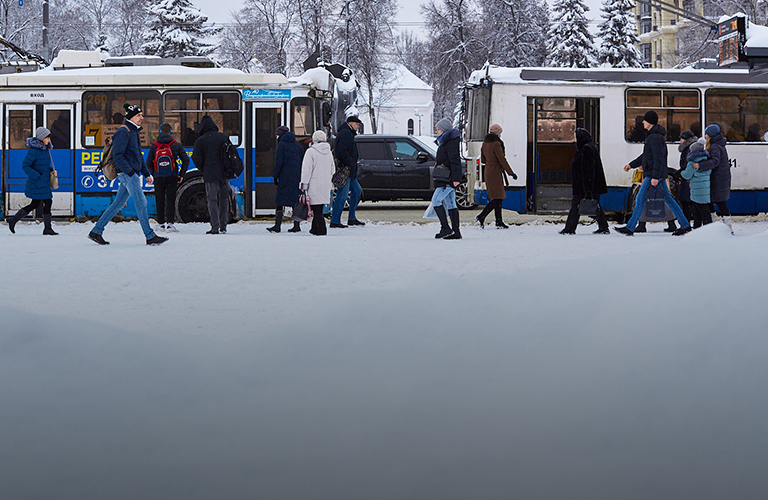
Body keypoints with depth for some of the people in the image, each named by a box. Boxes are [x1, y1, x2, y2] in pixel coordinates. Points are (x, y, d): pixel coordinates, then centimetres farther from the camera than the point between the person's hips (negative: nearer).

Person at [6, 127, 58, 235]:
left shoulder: (45, 149, 10)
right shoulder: (33, 150, -17)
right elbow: (24, 166, -18)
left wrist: (51, 169, 7)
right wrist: (37, 176, -23)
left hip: (44, 181, 10)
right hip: (37, 184, -10)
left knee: (35, 204, 13)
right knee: (48, 202, -6)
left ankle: (13, 220, 19)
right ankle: (47, 228, 4)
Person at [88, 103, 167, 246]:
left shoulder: (134, 132, 20)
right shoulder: (123, 132, -12)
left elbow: (138, 156, 26)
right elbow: (117, 156, -17)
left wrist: (146, 173, 19)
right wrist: (130, 172, -20)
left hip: (132, 174, 10)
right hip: (127, 174, -10)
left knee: (117, 204, 10)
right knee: (141, 203, -10)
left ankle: (96, 231, 14)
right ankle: (150, 237, -9)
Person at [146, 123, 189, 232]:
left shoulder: (154, 146, -1)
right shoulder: (176, 145, -2)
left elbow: (148, 164, 2)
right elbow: (186, 160, -2)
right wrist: (181, 174, 6)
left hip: (159, 177, 0)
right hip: (172, 177, 0)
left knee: (160, 200, 10)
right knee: (171, 200, 3)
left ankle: (161, 223, 13)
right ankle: (170, 223, -7)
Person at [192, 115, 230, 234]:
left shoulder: (200, 141, -4)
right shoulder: (223, 137, 6)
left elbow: (197, 159, -5)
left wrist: (203, 171, 11)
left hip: (210, 175, -4)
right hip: (224, 174, 4)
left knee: (212, 200, -1)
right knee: (224, 200, 13)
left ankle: (215, 227, -6)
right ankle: (223, 226, 16)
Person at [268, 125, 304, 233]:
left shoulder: (281, 144, -4)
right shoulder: (297, 144, 13)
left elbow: (279, 162, -9)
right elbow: (303, 160, 14)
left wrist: (275, 176, -5)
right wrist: (301, 177, 18)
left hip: (285, 176, -6)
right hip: (297, 175, 6)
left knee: (280, 201, -3)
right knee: (295, 200, 8)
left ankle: (277, 225, -8)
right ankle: (296, 225, 5)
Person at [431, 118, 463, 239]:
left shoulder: (450, 142, -12)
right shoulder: (445, 141, 20)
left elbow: (454, 161, -20)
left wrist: (455, 178, -26)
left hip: (448, 179, -11)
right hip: (446, 178, 11)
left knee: (436, 200, -13)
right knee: (450, 203, 8)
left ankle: (445, 228, -13)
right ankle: (456, 232, 6)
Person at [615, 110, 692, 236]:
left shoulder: (655, 137, -16)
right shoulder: (652, 135, 17)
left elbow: (658, 158, -22)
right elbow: (646, 155, 26)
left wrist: (655, 177, -25)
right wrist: (631, 165, 23)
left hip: (654, 174, -11)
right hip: (659, 174, 11)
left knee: (640, 199, -7)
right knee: (667, 198, 10)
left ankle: (630, 228, -4)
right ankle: (685, 225, 10)